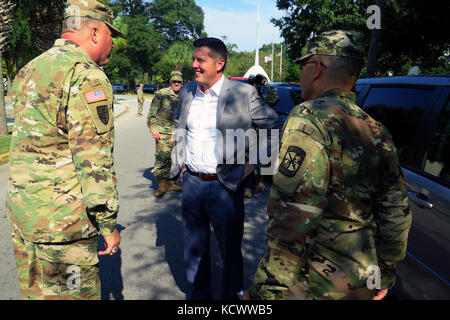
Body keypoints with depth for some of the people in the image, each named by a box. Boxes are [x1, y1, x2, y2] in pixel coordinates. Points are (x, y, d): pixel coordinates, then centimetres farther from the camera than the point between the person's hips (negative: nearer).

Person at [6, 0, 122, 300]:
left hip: (21, 208, 9)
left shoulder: (30, 69, 13)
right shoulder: (88, 76, -16)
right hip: (61, 219, -9)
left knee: (35, 290, 21)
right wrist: (109, 224, -13)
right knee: (72, 293, 6)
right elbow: (94, 160, -21)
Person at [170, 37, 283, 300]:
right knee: (194, 247, 18)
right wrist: (179, 161, 13)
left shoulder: (243, 93, -10)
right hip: (191, 182, 5)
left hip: (225, 185, -5)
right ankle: (199, 293, 41)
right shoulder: (187, 91, 6)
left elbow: (276, 128, -4)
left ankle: (230, 295, 34)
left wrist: (256, 162, -8)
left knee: (230, 250, 11)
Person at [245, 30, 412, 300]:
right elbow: (398, 213, 13)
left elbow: (293, 218, -26)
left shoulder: (310, 117, -17)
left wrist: (266, 290, -20)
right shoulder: (377, 132, 7)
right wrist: (385, 275, 23)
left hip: (316, 286, -8)